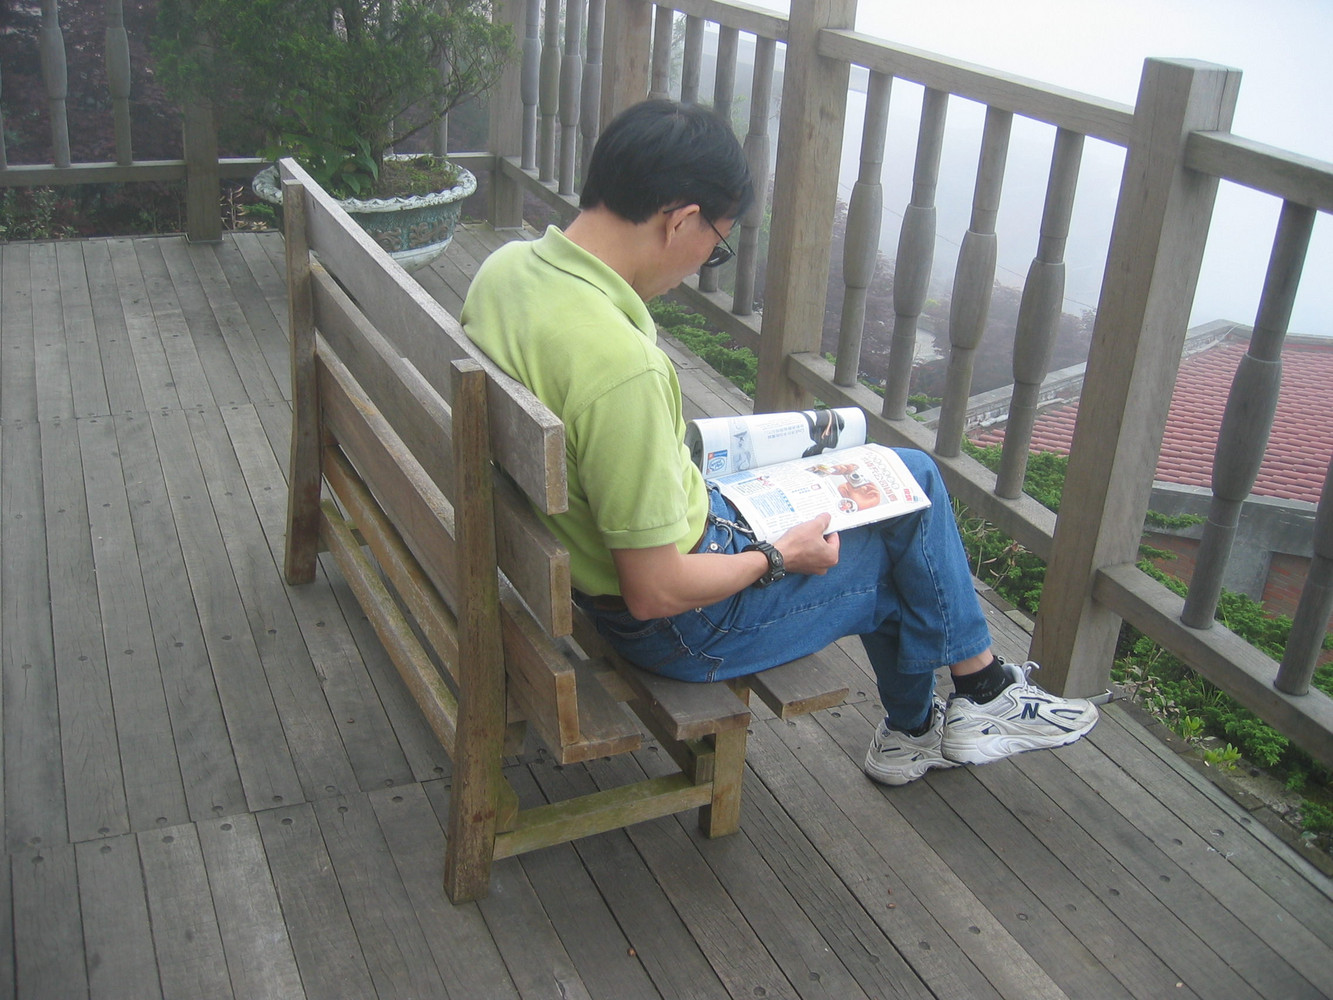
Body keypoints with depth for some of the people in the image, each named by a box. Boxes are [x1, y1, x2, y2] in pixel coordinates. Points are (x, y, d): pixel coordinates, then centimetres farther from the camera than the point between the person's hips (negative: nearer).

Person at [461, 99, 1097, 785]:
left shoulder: (507, 266, -8)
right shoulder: (619, 365, -36)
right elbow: (657, 593, -28)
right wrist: (780, 559, -12)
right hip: (681, 626, -9)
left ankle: (912, 731, 35)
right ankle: (983, 691, 34)